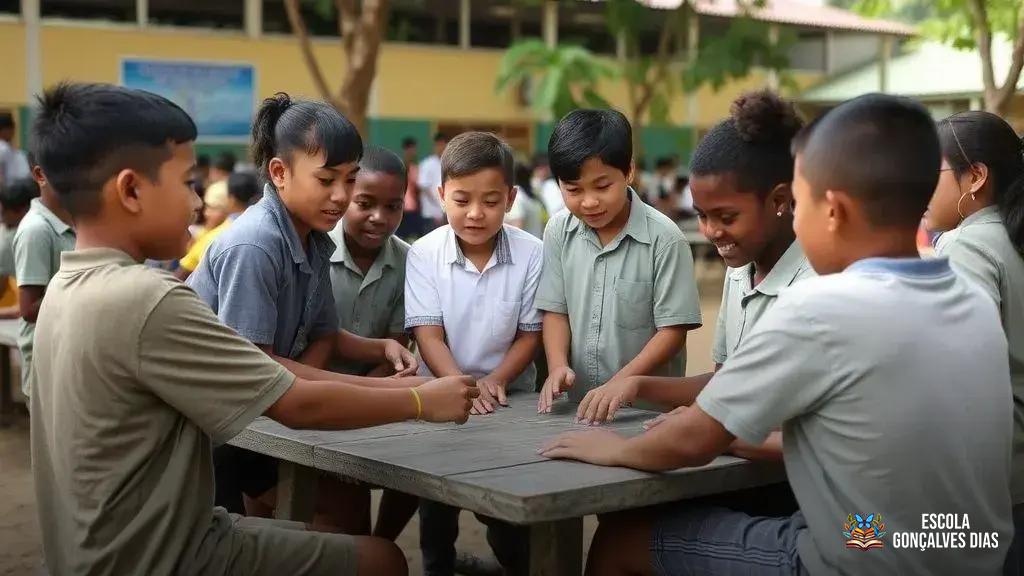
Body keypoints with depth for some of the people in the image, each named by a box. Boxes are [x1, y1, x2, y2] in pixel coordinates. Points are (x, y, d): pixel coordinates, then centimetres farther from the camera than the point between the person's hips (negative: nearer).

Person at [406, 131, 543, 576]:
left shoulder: (531, 254, -10)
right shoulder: (424, 254, -11)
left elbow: (530, 334, -5)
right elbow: (428, 334, -15)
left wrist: (495, 381, -20)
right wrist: (460, 384, -32)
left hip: (510, 397, 0)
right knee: (436, 499, 11)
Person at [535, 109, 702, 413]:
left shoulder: (664, 239, -9)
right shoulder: (559, 232, 4)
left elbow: (673, 329, -7)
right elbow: (556, 310, 10)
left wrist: (621, 383, -16)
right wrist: (558, 365, -7)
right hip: (577, 405, 2)